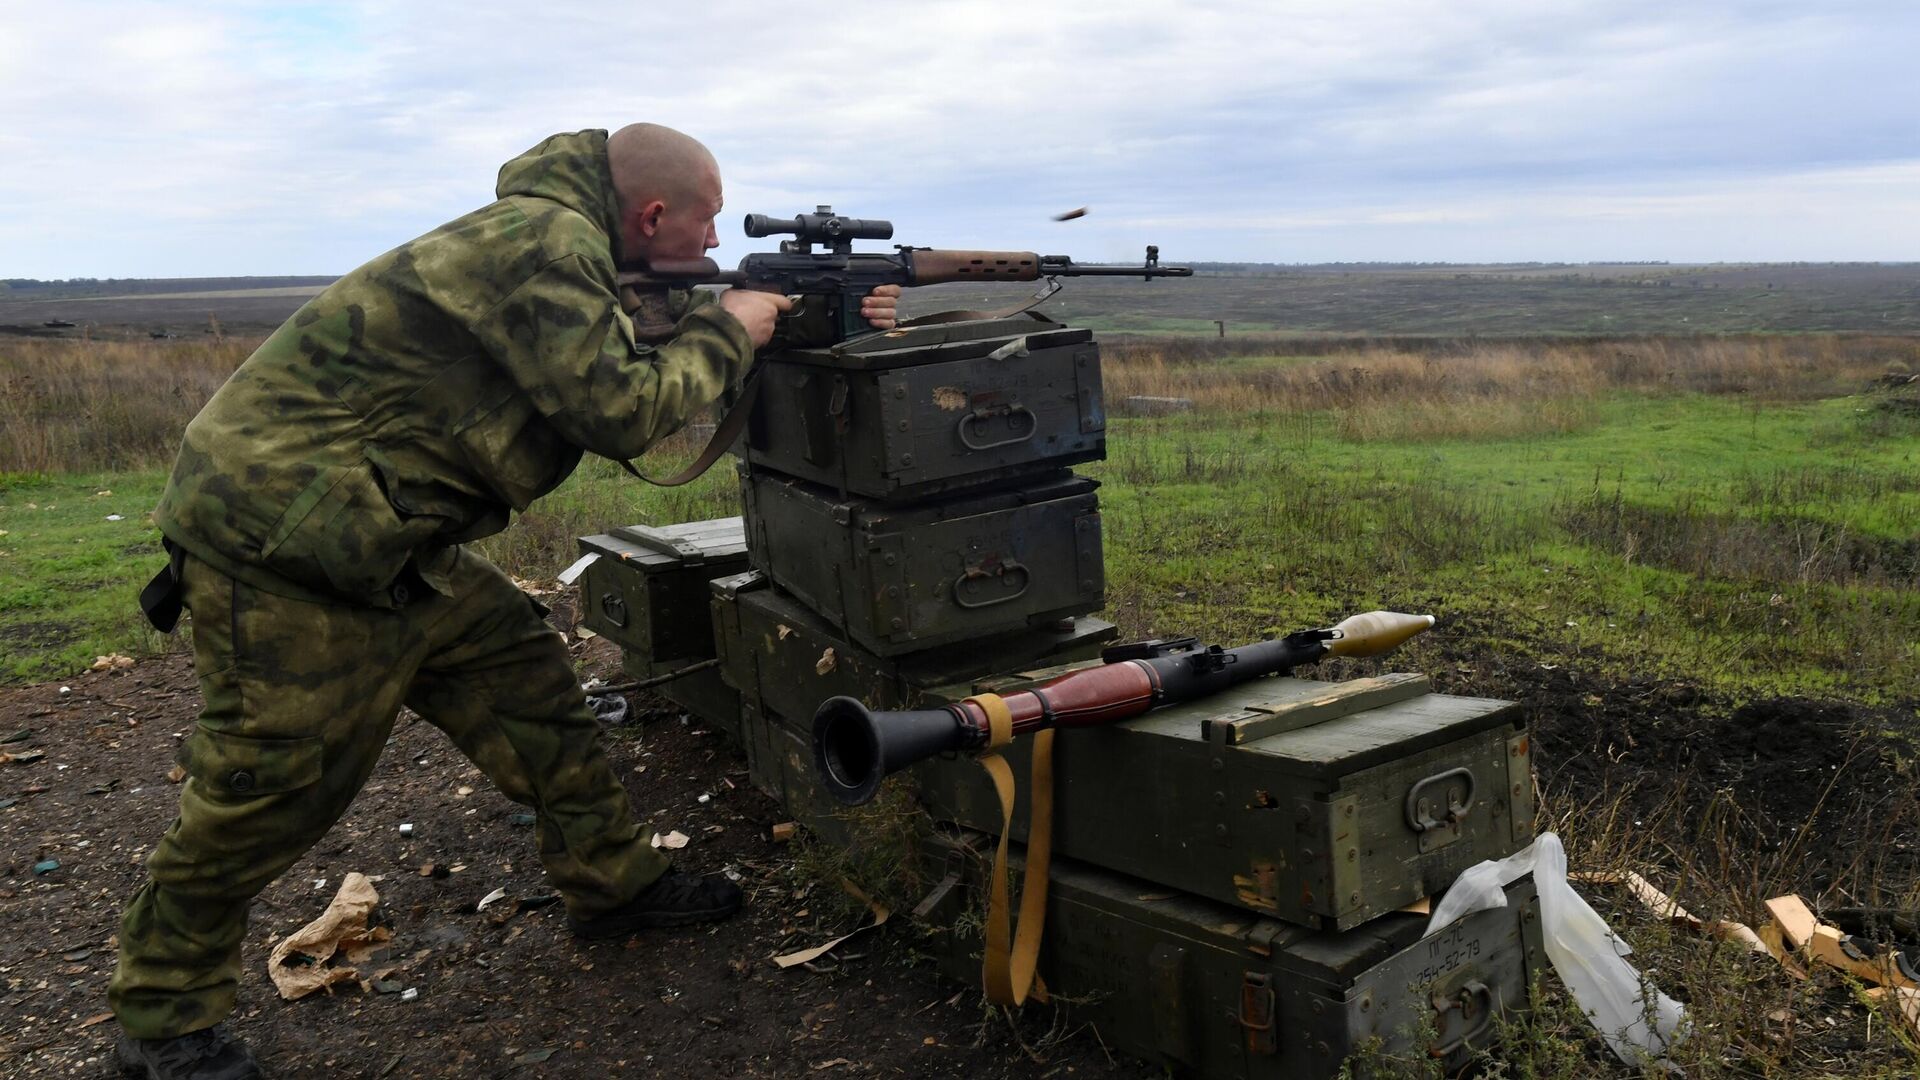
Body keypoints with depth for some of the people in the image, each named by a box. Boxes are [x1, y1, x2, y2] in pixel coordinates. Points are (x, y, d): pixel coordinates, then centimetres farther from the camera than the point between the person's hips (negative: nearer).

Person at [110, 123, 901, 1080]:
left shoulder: (565, 245, 12)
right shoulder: (541, 244, -20)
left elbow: (636, 346, 17)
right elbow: (623, 410, -23)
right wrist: (728, 332, -7)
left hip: (382, 537, 10)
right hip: (279, 530, -10)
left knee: (524, 676, 11)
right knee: (277, 783, 0)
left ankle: (613, 883, 24)